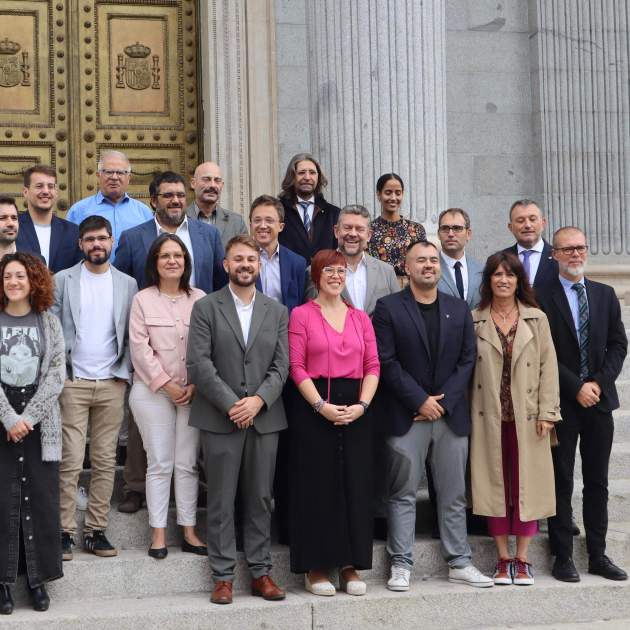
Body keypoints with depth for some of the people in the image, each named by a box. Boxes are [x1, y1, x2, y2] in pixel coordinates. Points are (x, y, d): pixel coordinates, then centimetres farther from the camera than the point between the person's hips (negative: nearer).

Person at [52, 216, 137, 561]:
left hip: (112, 384, 2)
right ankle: (64, 532, 0)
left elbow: (131, 335, 9)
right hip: (72, 382, -2)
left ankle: (96, 530, 10)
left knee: (105, 462, 4)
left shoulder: (127, 284, 9)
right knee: (70, 462, -5)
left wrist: (124, 373, -1)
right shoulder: (63, 280, 4)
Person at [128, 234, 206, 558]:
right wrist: (166, 385, -9)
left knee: (188, 464, 4)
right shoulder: (143, 299, 1)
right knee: (160, 464, 0)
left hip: (192, 393, 2)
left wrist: (195, 385, -7)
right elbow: (140, 348, -5)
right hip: (153, 392, -2)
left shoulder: (200, 299, 6)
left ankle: (189, 531, 11)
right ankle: (158, 532, 7)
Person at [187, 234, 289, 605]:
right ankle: (223, 576, 7)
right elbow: (199, 364, -6)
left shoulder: (277, 311, 11)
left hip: (264, 418, 2)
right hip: (220, 419, -2)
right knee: (222, 501, 1)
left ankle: (261, 572, 13)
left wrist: (257, 400, -11)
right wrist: (231, 404, -12)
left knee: (261, 499, 6)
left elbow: (281, 366, 4)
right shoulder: (206, 308, 3)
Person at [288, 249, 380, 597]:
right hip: (313, 408, -3)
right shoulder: (301, 315, 2)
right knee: (317, 485, 0)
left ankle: (350, 565, 13)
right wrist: (321, 406, -15)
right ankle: (316, 566, 9)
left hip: (355, 409, 3)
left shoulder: (360, 318, 13)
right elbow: (297, 367, -5)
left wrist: (362, 404, -9)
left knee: (355, 485, 4)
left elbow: (373, 366, 7)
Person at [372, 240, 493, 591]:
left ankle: (459, 563, 15)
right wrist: (420, 400, -12)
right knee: (404, 494, 0)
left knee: (454, 494, 8)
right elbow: (387, 361, -7)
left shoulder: (459, 309, 11)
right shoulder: (389, 308, -1)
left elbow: (467, 360, 6)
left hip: (452, 414, 3)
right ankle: (401, 565, 6)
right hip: (407, 416, -3)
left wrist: (444, 401, -6)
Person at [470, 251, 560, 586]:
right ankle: (503, 559, 14)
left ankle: (522, 559, 12)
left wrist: (546, 412, -4)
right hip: (489, 417, 0)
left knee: (526, 484, 3)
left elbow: (548, 366, 2)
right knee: (495, 484, 4)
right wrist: (468, 414, -4)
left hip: (527, 417, 0)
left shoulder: (536, 319, 4)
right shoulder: (474, 320, 3)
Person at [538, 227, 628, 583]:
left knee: (598, 482, 8)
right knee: (561, 482, 2)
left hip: (599, 399, 4)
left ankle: (598, 555, 15)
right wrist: (577, 388, -12)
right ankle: (563, 557, 8)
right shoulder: (543, 298, -4)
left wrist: (598, 383, -7)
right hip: (562, 403, -4)